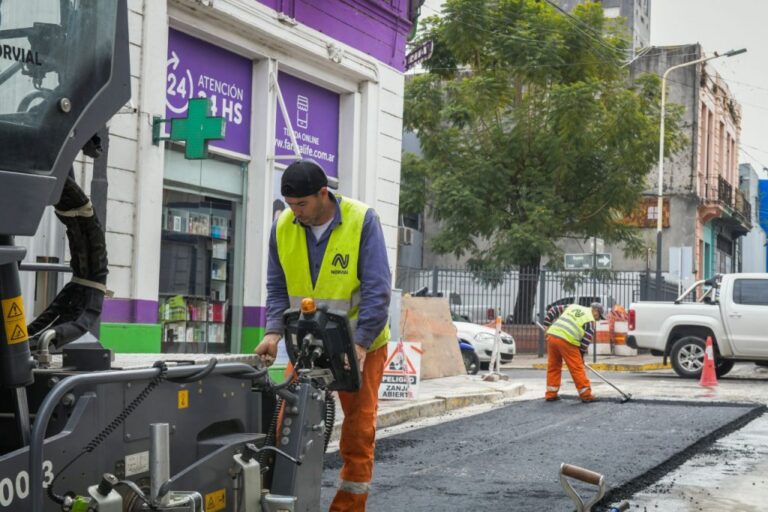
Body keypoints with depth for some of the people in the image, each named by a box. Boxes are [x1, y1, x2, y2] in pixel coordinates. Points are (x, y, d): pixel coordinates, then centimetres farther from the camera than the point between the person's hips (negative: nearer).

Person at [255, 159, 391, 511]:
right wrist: (274, 332, -15)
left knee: (359, 428, 2)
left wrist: (360, 343, -26)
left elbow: (377, 289, -20)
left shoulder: (362, 221, -18)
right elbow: (278, 288, 1)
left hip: (360, 344, -3)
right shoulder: (283, 227, -6)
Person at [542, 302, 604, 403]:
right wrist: (581, 354, 13)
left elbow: (554, 310, 24)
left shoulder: (573, 307, 25)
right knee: (577, 368, 2)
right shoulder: (590, 320, 7)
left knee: (553, 366, 16)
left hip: (552, 335, 6)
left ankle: (551, 394, 19)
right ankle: (586, 395, 7)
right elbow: (587, 339, 3)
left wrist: (547, 325, 25)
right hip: (567, 341, -6)